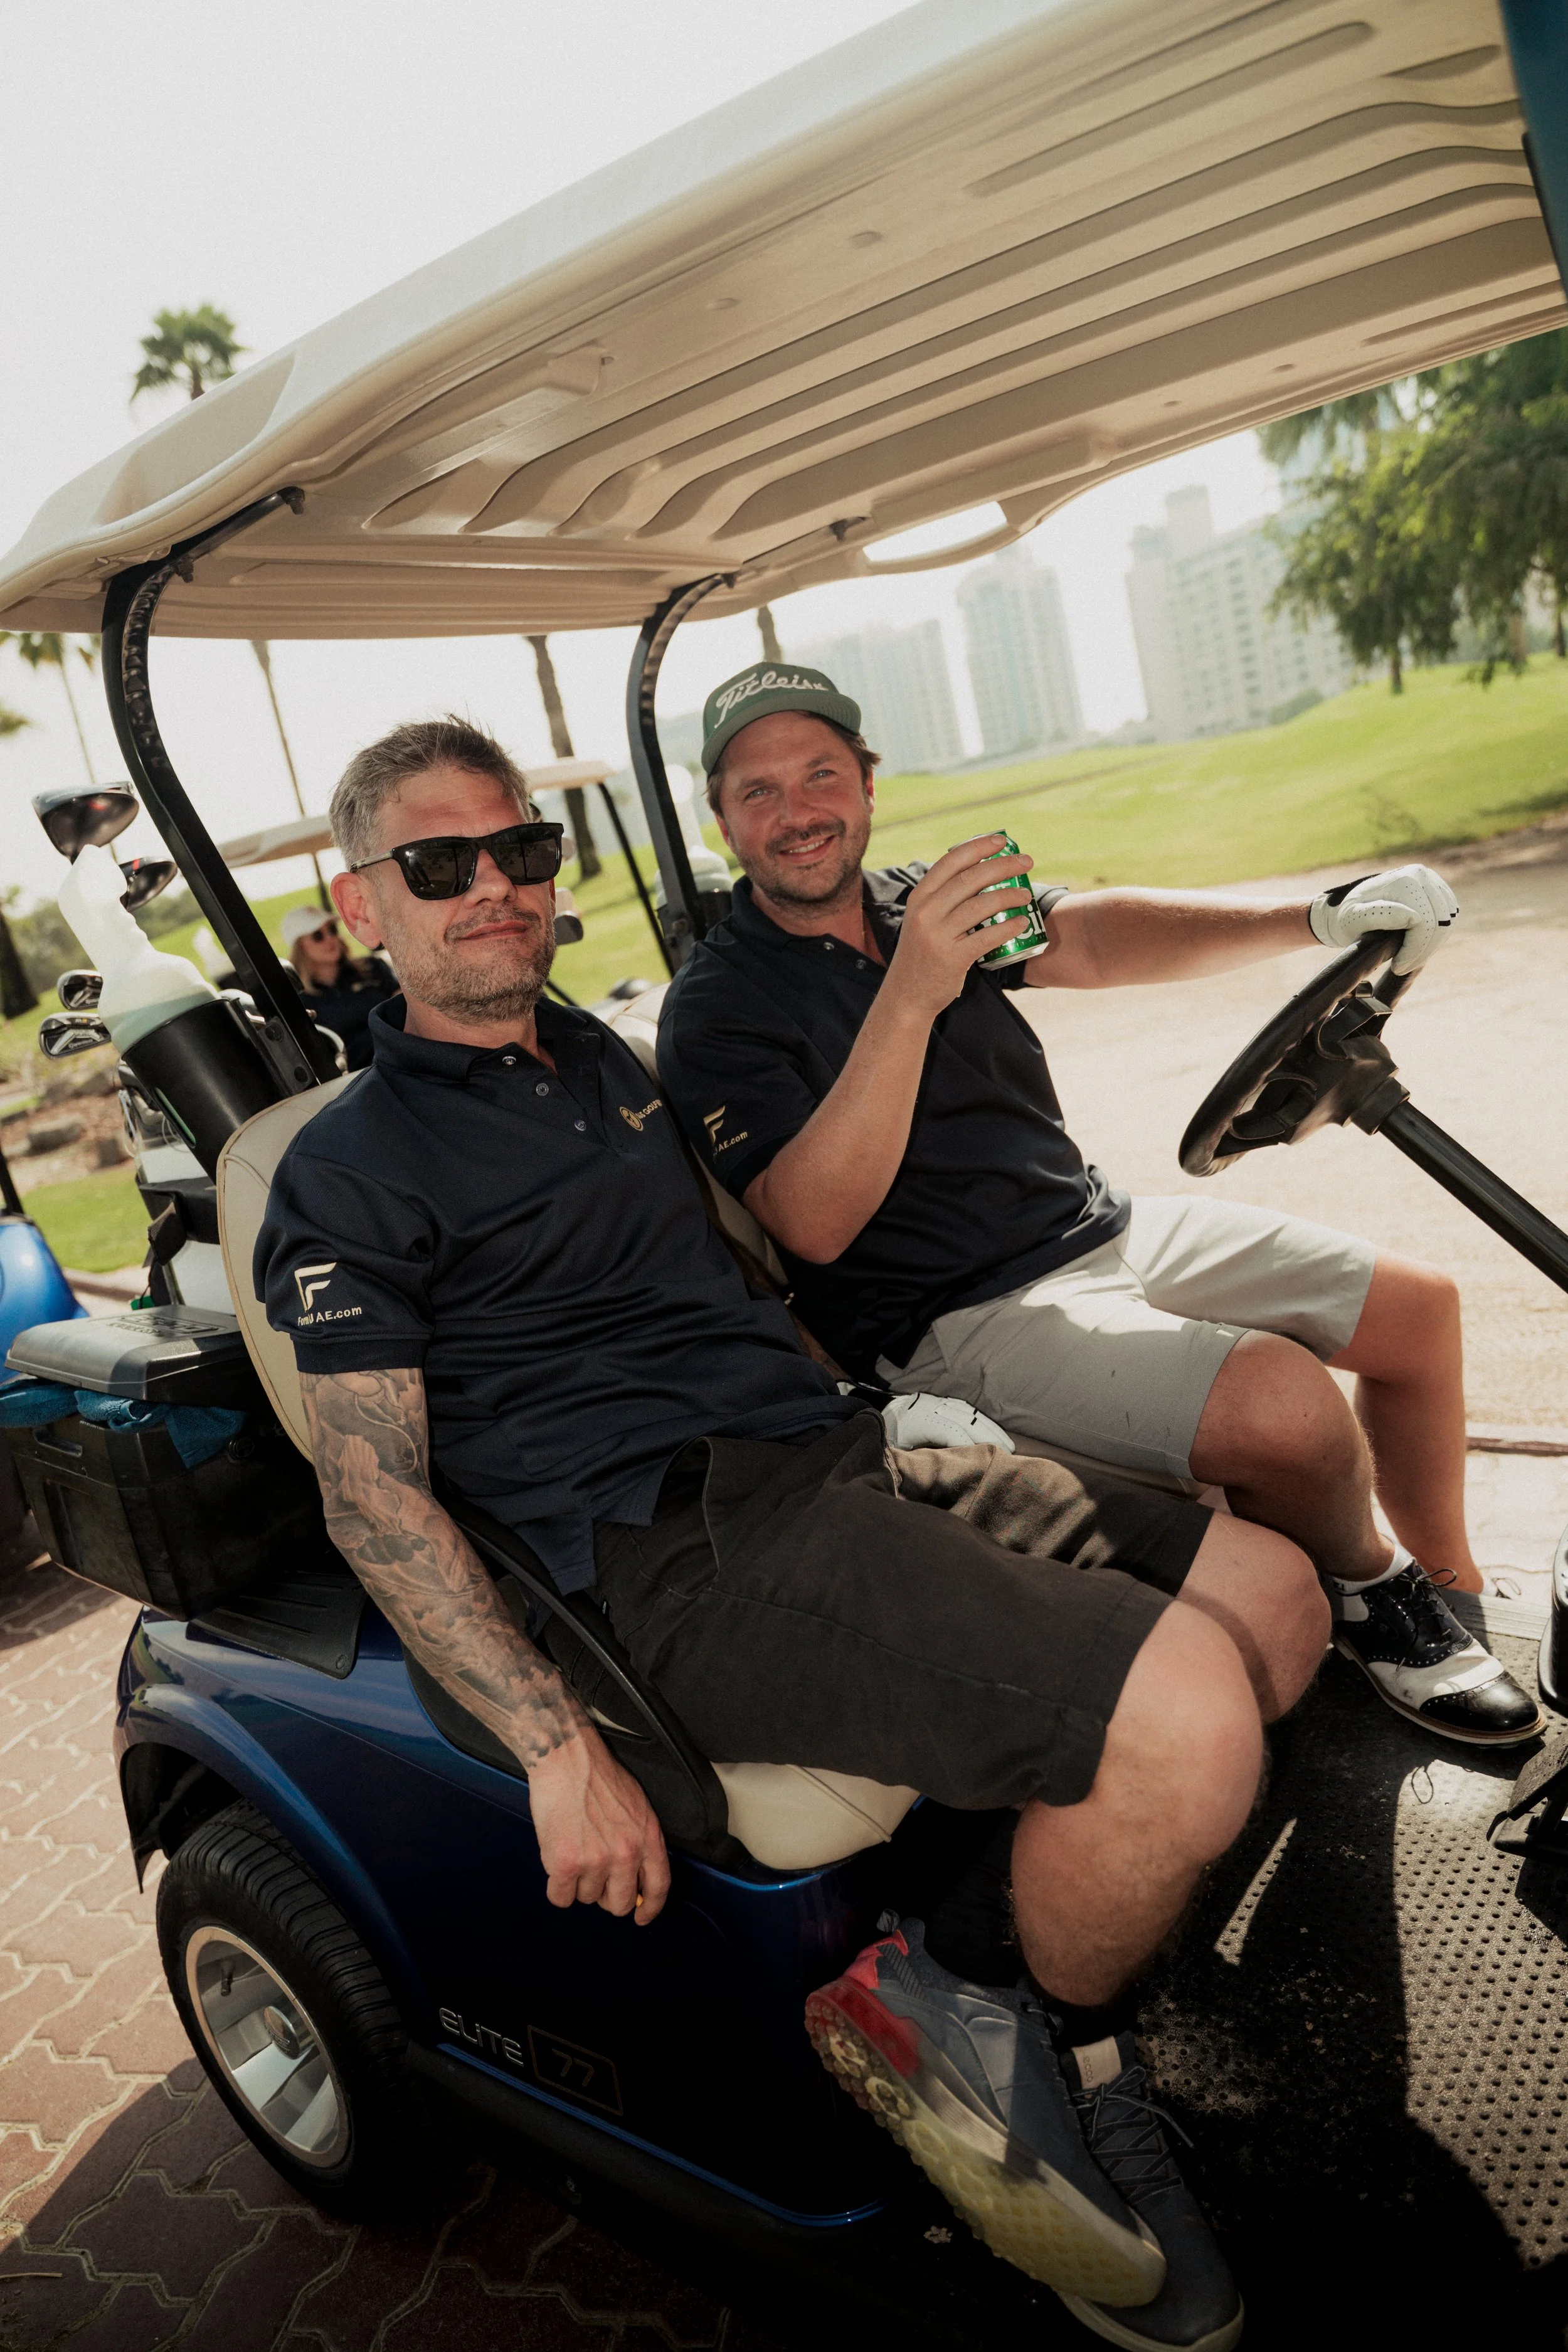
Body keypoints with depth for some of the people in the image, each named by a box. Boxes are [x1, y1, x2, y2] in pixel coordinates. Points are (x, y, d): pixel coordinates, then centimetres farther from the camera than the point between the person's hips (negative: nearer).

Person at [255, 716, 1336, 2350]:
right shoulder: (347, 1172, -1)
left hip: (837, 1458, 9)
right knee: (1186, 1716, -26)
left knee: (1274, 1596, 2)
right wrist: (557, 1751, -17)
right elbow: (373, 1500, -8)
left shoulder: (596, 1054, 23)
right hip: (681, 1552, -9)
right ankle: (1051, 2045, 4)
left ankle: (954, 1994, 1)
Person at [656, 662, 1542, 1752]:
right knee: (1285, 1403, -27)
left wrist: (1319, 920, -25)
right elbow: (815, 1224, -25)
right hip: (960, 1316, -7)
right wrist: (909, 996, -35)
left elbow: (1094, 938, -9)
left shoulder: (925, 903, 9)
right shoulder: (717, 1009, -10)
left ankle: (1453, 1588, 28)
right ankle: (1367, 1589, 8)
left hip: (1103, 1228, 8)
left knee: (1421, 1305, 6)